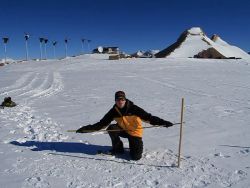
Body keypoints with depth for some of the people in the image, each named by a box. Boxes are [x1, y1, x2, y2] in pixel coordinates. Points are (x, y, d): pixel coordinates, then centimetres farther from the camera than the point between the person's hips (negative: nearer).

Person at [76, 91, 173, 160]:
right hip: (123, 130, 4)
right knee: (111, 128, -26)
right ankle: (118, 148, -1)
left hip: (135, 133, -3)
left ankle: (137, 145, 22)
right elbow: (102, 123, -8)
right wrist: (88, 128, -17)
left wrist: (163, 122, -35)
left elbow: (148, 117, -24)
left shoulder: (133, 108, -22)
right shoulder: (113, 111, -11)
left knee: (135, 157, -15)